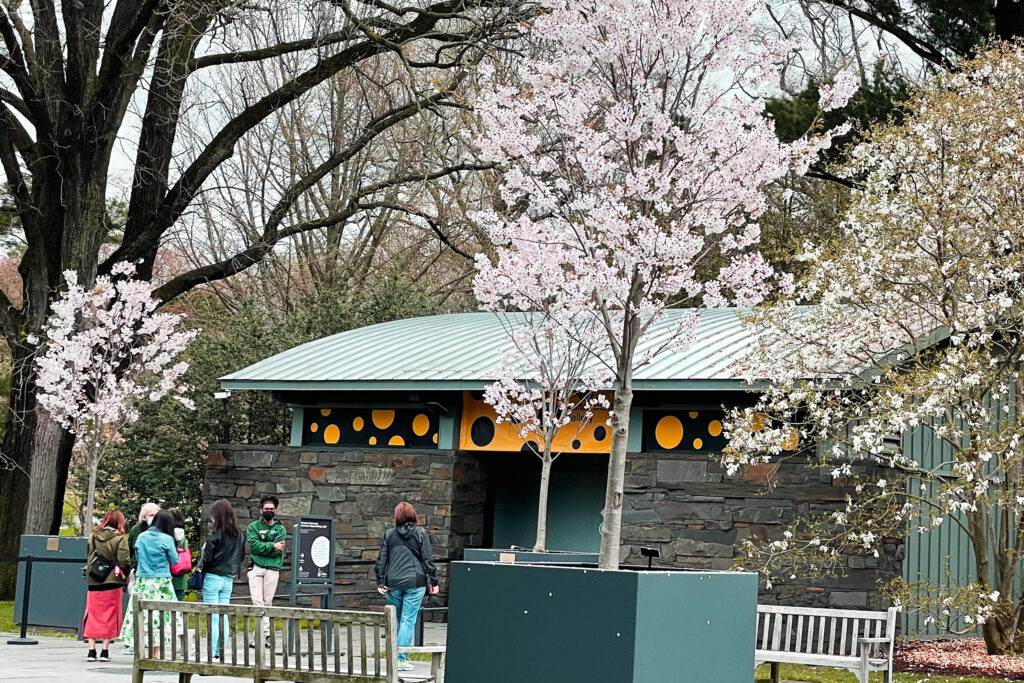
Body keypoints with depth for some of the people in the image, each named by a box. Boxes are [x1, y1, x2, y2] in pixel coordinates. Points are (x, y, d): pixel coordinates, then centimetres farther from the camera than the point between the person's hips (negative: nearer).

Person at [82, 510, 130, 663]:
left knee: (93, 615, 9)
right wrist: (125, 575, 5)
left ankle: (91, 650, 6)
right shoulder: (120, 538, -7)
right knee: (109, 615, 5)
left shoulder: (93, 536, 5)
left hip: (93, 582, 3)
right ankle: (105, 651, 3)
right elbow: (124, 561, -10)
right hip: (112, 582, -3)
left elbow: (89, 557, 10)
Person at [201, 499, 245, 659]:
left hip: (213, 577, -6)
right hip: (228, 579, 6)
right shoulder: (238, 534, 4)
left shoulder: (215, 535, -16)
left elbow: (207, 559, -15)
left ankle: (211, 653, -2)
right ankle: (220, 652, 14)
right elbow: (241, 555, 12)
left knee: (213, 618, -3)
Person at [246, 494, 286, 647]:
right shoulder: (253, 527, 11)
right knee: (257, 601, -10)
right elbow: (253, 544, -6)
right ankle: (266, 633, -11)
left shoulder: (280, 529, 11)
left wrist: (262, 548, -7)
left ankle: (262, 633, 5)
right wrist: (272, 546, -9)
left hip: (273, 568, 0)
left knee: (268, 602, 0)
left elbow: (278, 551, -2)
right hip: (256, 568, 0)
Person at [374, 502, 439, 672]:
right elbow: (428, 559, -4)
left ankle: (394, 656, 20)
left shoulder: (389, 535, 5)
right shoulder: (421, 533, -1)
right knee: (408, 621, -2)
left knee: (395, 620, 15)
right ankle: (400, 659, -7)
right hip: (415, 582, -2)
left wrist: (380, 583, 10)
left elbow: (381, 560, 5)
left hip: (393, 583, 2)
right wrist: (433, 581, 2)